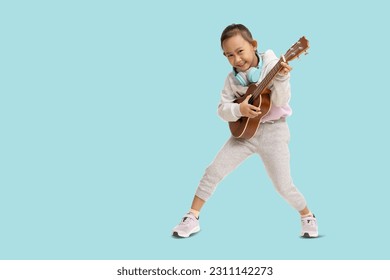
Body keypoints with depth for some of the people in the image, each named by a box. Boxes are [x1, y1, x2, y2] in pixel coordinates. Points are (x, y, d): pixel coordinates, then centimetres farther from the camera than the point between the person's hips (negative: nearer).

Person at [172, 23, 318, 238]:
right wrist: (239, 109, -24)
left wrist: (281, 78, -39)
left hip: (273, 132, -4)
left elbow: (280, 101, -22)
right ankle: (192, 218, 9)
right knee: (213, 172, -3)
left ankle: (307, 216, 24)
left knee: (283, 186, -4)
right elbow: (222, 109, -4)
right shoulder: (232, 79, -1)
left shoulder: (272, 66, -13)